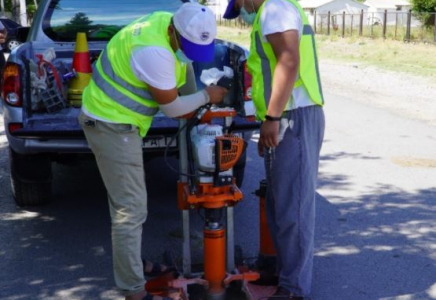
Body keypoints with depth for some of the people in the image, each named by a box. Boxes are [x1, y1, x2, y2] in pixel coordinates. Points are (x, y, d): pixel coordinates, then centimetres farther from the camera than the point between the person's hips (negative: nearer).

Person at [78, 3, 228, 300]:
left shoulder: (170, 24, -1)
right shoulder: (154, 52, -29)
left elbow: (185, 63, 20)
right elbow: (170, 107, -17)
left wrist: (195, 103, 18)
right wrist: (206, 97, -3)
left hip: (117, 120, 10)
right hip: (111, 124, -10)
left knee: (129, 202, 21)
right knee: (130, 209, -8)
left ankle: (133, 265, 37)